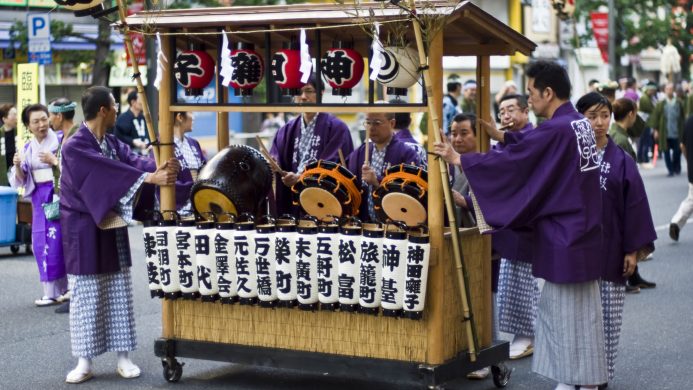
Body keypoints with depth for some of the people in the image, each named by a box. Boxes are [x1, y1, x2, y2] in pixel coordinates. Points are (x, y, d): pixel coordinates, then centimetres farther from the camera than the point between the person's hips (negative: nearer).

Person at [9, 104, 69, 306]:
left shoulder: (60, 141, -4)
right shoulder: (27, 148, 11)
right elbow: (20, 181, 11)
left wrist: (54, 161, -22)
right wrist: (17, 165, -8)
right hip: (38, 198, 5)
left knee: (57, 241, -8)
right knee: (41, 244, 4)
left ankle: (62, 289, -1)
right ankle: (50, 291, 12)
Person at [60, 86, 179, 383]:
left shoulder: (113, 143, 8)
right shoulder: (75, 147, -16)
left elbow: (134, 161, -7)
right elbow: (109, 172, -28)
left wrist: (161, 168, -27)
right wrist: (151, 178, -35)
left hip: (112, 227, 7)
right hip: (84, 230, -7)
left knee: (119, 292, 7)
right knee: (86, 294, 0)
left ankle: (123, 357, 13)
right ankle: (84, 362, 8)